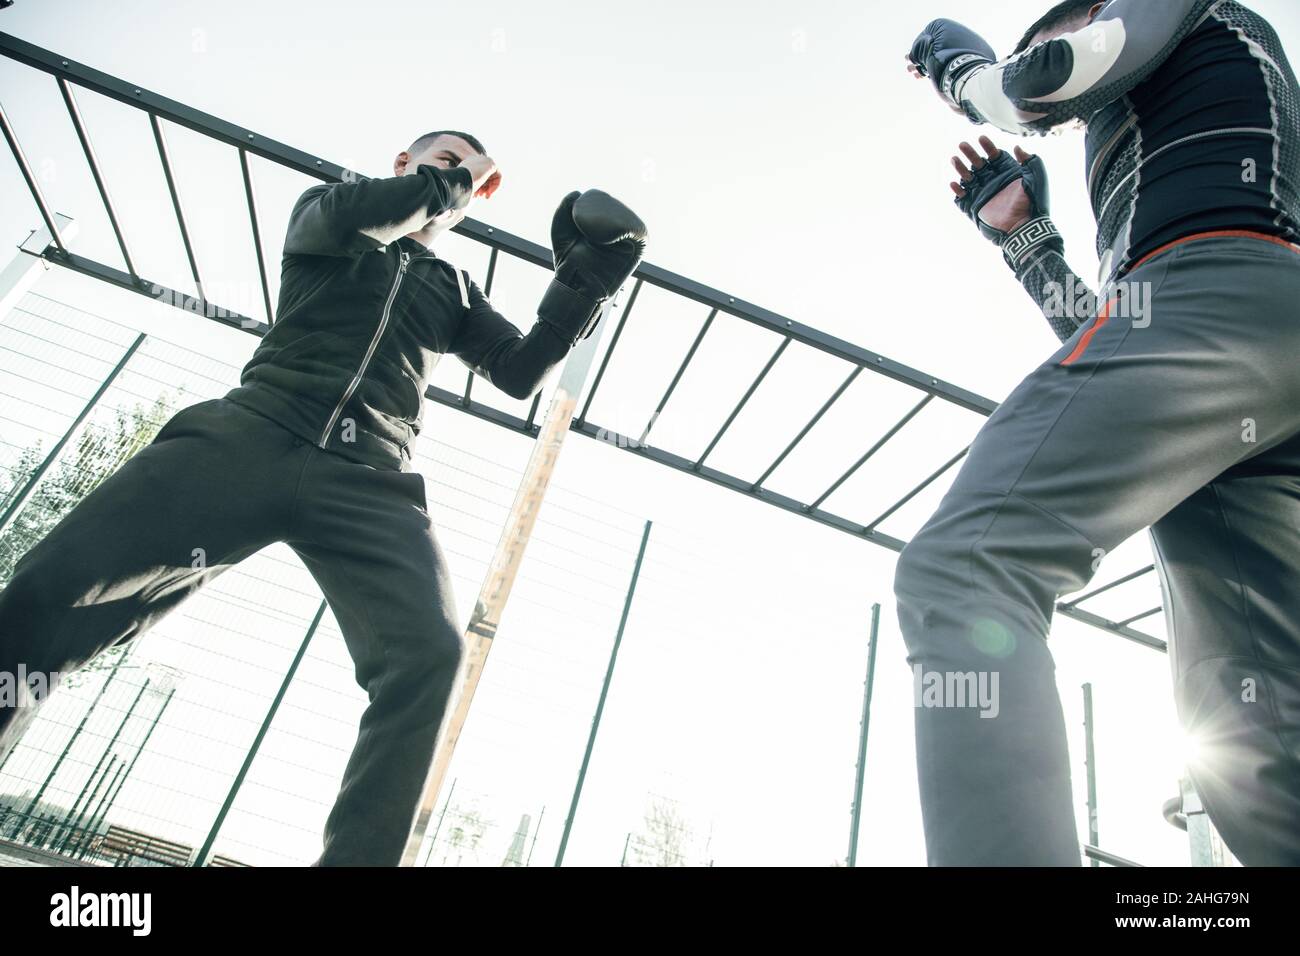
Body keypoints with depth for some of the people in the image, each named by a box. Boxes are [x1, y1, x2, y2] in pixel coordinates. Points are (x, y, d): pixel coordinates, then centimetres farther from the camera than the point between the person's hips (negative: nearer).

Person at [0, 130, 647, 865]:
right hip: (254, 433, 0)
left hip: (370, 483, 1)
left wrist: (587, 279, 13)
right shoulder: (324, 213, 25)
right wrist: (444, 180, 13)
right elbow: (341, 215, 0)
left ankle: (356, 857, -24)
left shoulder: (456, 289, 30)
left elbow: (523, 372, 20)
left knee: (428, 652, -26)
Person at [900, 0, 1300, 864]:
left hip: (1213, 292, -9)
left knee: (960, 569, -26)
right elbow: (1107, 340, 35)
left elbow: (1047, 82, 3)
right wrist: (1023, 235, 35)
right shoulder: (1148, 143, 42)